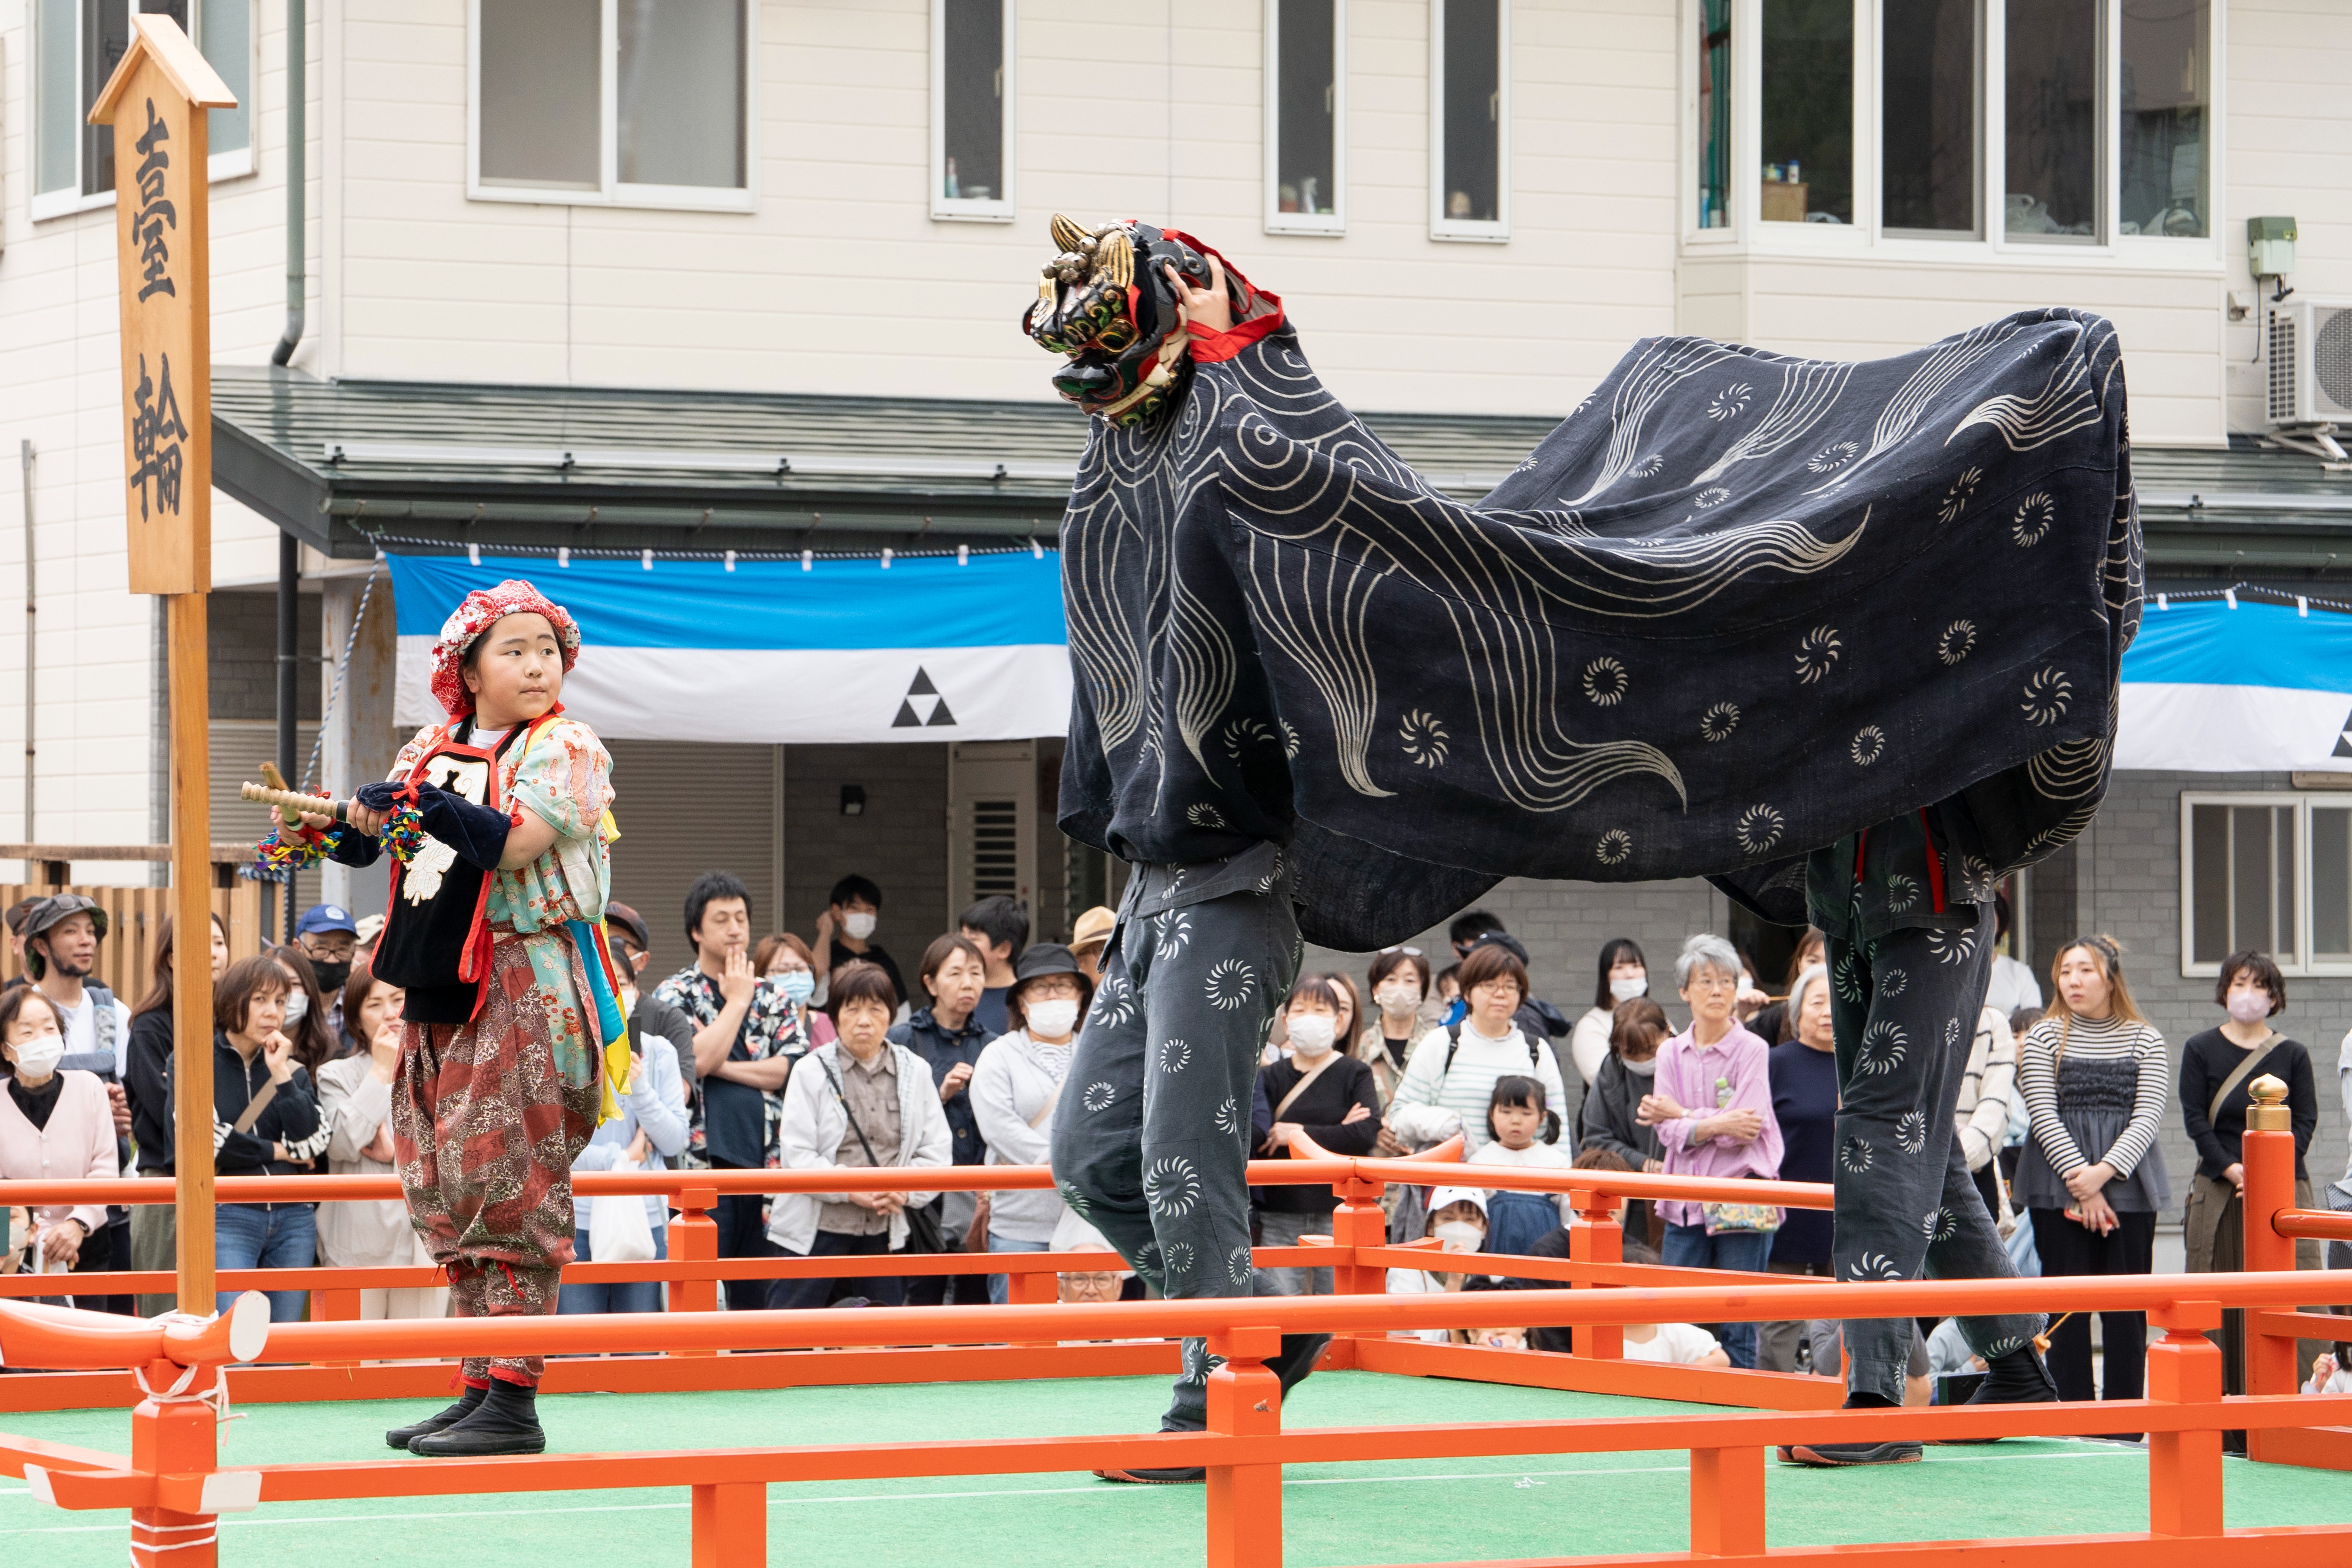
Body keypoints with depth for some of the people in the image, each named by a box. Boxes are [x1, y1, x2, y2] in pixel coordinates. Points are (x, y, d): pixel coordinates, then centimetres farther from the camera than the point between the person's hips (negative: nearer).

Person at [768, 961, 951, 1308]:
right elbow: (797, 1156, -10)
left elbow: (935, 1151, 4)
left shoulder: (915, 1072, 6)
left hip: (882, 1231, 4)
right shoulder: (812, 1072, -4)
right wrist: (851, 1190, -20)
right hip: (817, 1228, -4)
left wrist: (906, 1189, -14)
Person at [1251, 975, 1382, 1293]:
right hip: (1280, 1216, 1)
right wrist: (1335, 1134, -11)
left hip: (1338, 1210, -1)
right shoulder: (1270, 1077, 8)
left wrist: (1300, 1134, -10)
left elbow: (1367, 1134, -10)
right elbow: (1254, 1137, -7)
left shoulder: (1355, 1074, 5)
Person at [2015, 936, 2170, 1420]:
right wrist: (2079, 1181, -12)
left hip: (2128, 1183, 0)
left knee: (2127, 1307, -1)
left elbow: (2148, 1117, -2)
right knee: (2066, 1306, -2)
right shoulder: (2045, 1038, 6)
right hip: (2058, 1188, 0)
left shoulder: (2145, 1041, 7)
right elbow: (2044, 1115, -2)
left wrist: (2103, 1172, -15)